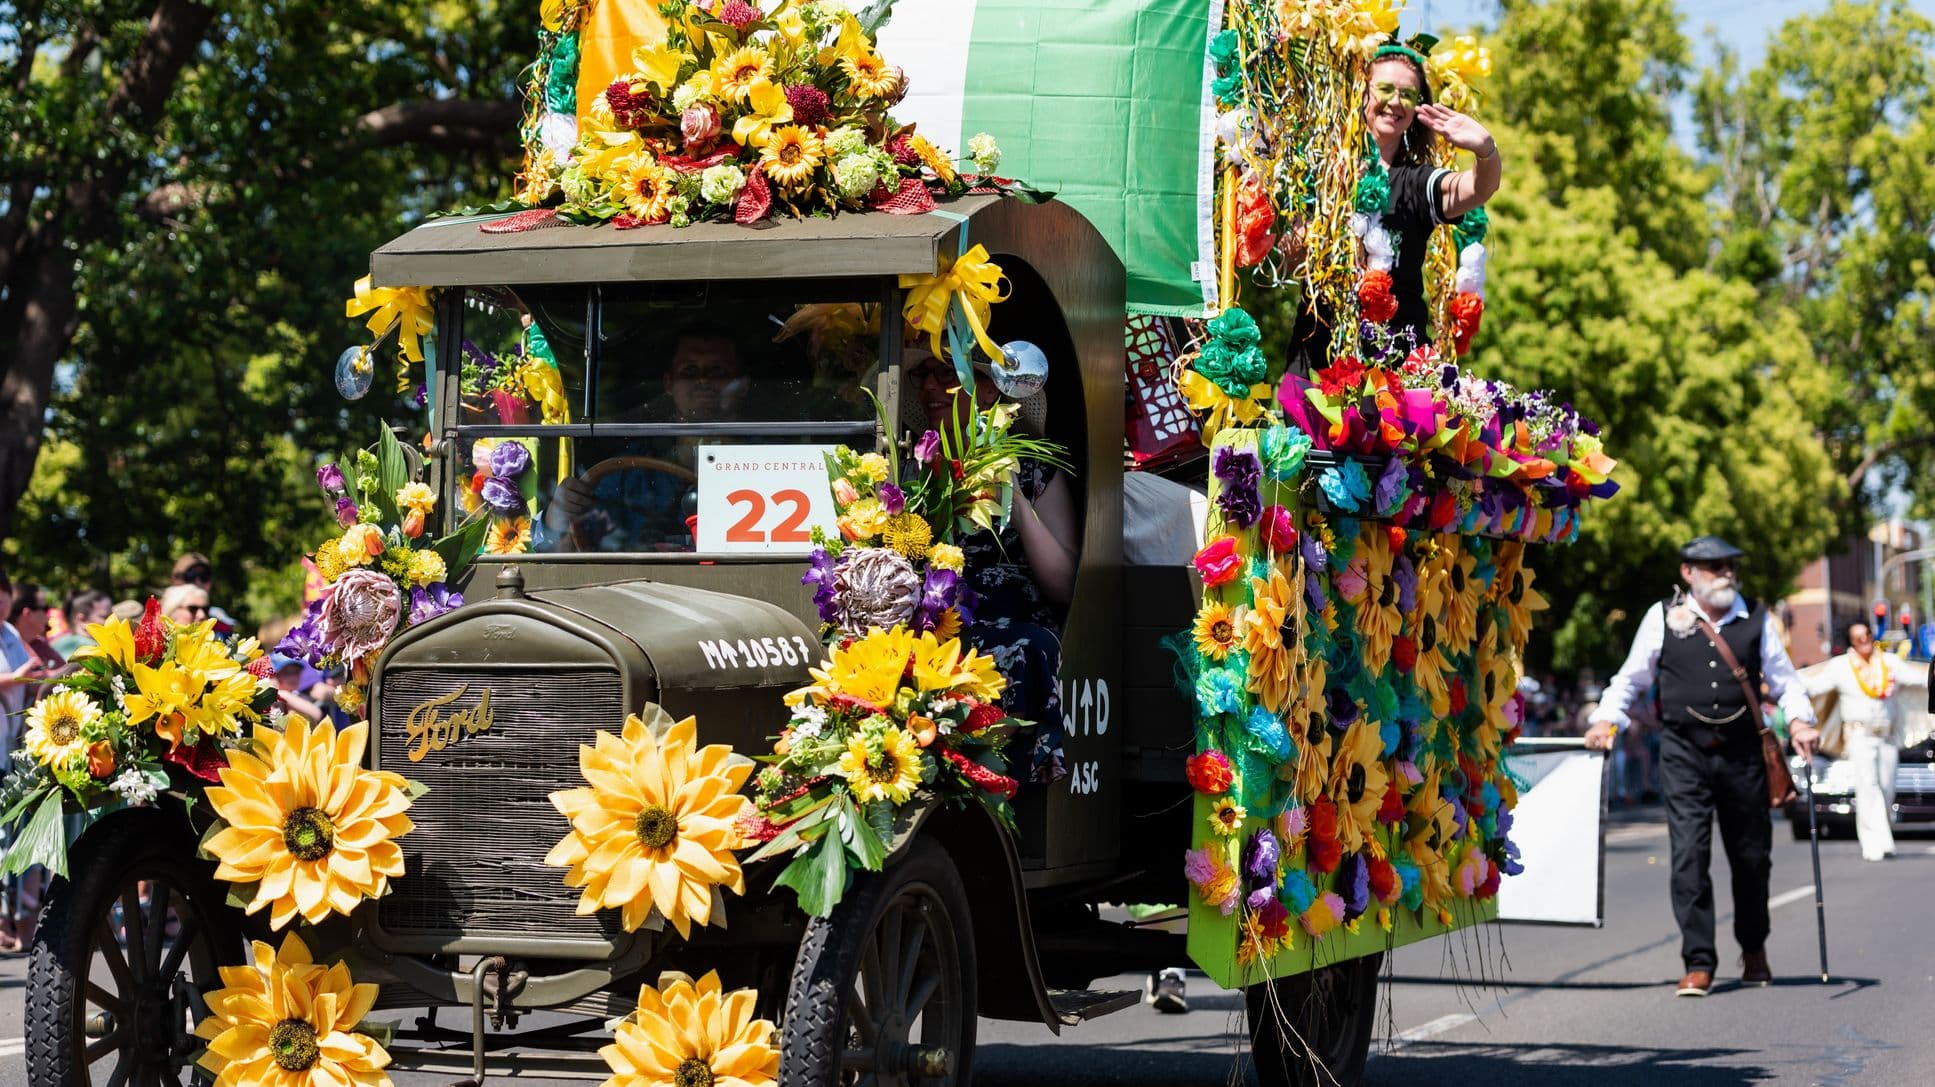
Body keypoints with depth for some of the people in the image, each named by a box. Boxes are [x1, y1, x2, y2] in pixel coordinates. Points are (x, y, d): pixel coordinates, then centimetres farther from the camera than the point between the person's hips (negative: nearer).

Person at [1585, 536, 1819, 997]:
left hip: (1742, 751, 2)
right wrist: (1606, 720, -2)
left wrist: (1800, 720, -5)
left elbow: (1782, 677, 12)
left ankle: (1753, 949, 34)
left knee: (1752, 855, 10)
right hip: (1685, 753, -2)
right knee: (1689, 854, -11)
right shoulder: (1663, 617, 3)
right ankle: (1698, 964, -7)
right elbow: (1632, 677, 11)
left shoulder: (1755, 617, 7)